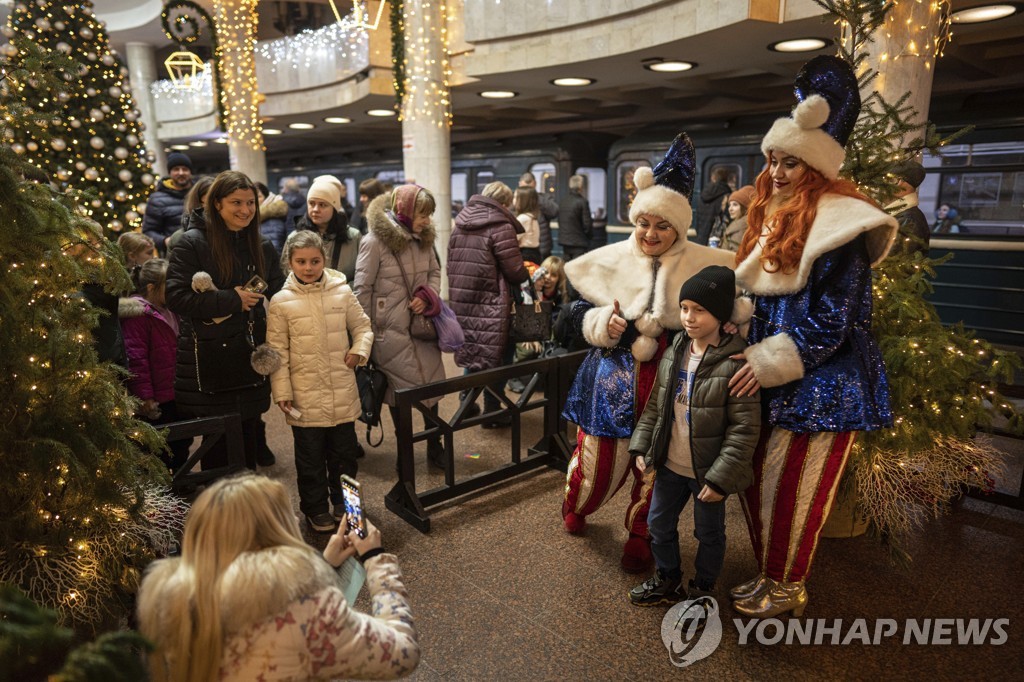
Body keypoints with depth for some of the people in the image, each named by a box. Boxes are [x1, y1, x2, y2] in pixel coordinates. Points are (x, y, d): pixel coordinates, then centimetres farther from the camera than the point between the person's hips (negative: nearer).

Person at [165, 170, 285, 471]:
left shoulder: (262, 247, 10)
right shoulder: (192, 243, -6)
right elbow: (176, 297, -13)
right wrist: (232, 300, -14)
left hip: (251, 362, 5)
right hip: (209, 364, -4)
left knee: (248, 444, 12)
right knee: (218, 447, 3)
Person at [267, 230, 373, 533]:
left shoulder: (342, 292, 0)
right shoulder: (281, 302, -6)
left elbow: (362, 326, 12)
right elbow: (277, 351, -3)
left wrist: (360, 350, -7)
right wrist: (282, 391, -5)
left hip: (342, 393, 2)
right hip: (305, 397, -2)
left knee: (345, 451, 15)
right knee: (311, 457, 11)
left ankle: (343, 501, 35)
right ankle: (315, 508, 29)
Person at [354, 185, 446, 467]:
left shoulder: (423, 238, 4)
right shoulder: (375, 241, -14)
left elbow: (435, 272, 16)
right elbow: (362, 290, -11)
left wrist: (426, 295, -6)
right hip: (391, 330, -5)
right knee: (400, 390, 5)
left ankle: (434, 446, 25)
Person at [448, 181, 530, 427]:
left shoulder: (460, 225, 11)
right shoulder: (500, 227, -12)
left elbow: (453, 265, 14)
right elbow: (515, 270, -14)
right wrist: (526, 276, 7)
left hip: (462, 301, 7)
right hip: (491, 305, -7)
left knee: (473, 350, 21)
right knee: (498, 355, 6)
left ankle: (467, 404, 27)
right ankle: (492, 412, 12)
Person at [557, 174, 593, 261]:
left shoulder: (563, 201, 6)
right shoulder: (582, 202, -15)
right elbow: (587, 224, -12)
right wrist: (590, 234, 6)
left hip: (564, 241, 7)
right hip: (579, 243, -7)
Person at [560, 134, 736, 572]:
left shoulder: (704, 266, -5)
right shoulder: (609, 261, -2)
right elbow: (576, 313, 4)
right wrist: (600, 324, -16)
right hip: (613, 380, 0)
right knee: (599, 458, 11)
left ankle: (640, 534, 39)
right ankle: (574, 507, 45)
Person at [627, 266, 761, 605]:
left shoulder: (735, 363, -22)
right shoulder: (674, 351, -1)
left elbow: (744, 428, -20)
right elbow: (655, 405, 8)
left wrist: (720, 477, -20)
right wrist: (642, 446, 3)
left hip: (708, 471, -6)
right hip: (669, 464, 6)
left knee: (709, 534, 17)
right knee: (659, 524, 21)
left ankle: (703, 590, 40)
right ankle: (667, 580, 44)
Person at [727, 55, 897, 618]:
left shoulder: (836, 225, -14)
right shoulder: (773, 218, 12)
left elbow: (833, 319, -17)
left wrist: (769, 361, -17)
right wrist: (749, 354, 7)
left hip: (819, 382, -8)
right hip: (769, 376, 8)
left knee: (793, 489, 5)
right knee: (758, 481, 14)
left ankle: (786, 590, 26)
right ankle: (770, 574, 35)